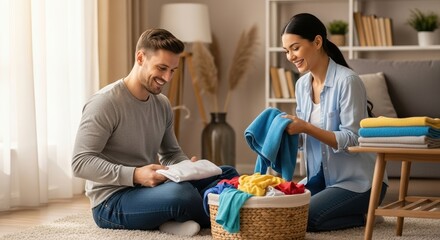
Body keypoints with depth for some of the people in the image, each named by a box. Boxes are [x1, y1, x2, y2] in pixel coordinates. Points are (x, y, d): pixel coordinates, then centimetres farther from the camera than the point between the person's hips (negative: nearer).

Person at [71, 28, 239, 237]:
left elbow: (171, 153, 21)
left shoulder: (162, 105, 8)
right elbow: (80, 163, -21)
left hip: (149, 191, 8)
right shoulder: (105, 103, -15)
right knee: (181, 193, -34)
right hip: (112, 203, -8)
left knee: (227, 174, 1)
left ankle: (175, 218, -15)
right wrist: (135, 175, -31)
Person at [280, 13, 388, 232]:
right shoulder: (302, 85, 5)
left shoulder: (347, 81, -18)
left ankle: (362, 215, 2)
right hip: (321, 178, 8)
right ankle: (355, 212, 12)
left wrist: (306, 127, -28)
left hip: (357, 181, -8)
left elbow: (352, 141, -21)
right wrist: (288, 130, -10)